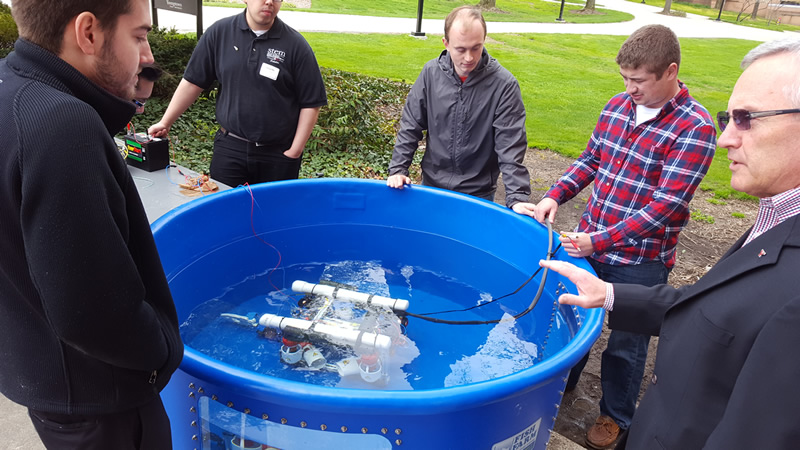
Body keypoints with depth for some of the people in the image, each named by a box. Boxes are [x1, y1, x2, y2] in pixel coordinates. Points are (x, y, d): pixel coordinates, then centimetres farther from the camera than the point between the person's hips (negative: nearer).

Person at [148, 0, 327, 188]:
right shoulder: (219, 32, 1)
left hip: (278, 153, -1)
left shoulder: (296, 45, -5)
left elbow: (311, 103, -4)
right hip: (229, 148, 2)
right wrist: (165, 123, 7)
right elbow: (193, 82, 7)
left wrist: (294, 151, -7)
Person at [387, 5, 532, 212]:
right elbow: (410, 127, 0)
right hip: (432, 185, 3)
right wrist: (398, 169, -8)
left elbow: (511, 147, -17)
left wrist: (517, 198, -24)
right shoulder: (431, 73, -7)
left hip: (478, 194, -2)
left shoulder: (504, 84, -16)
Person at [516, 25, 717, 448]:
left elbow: (665, 206, -22)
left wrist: (600, 241, -26)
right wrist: (554, 197, -5)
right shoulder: (618, 106, 0)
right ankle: (561, 382, 48)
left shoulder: (694, 127, -18)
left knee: (626, 342, 13)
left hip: (640, 260, -5)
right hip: (589, 242, 5)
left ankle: (616, 415, 39)